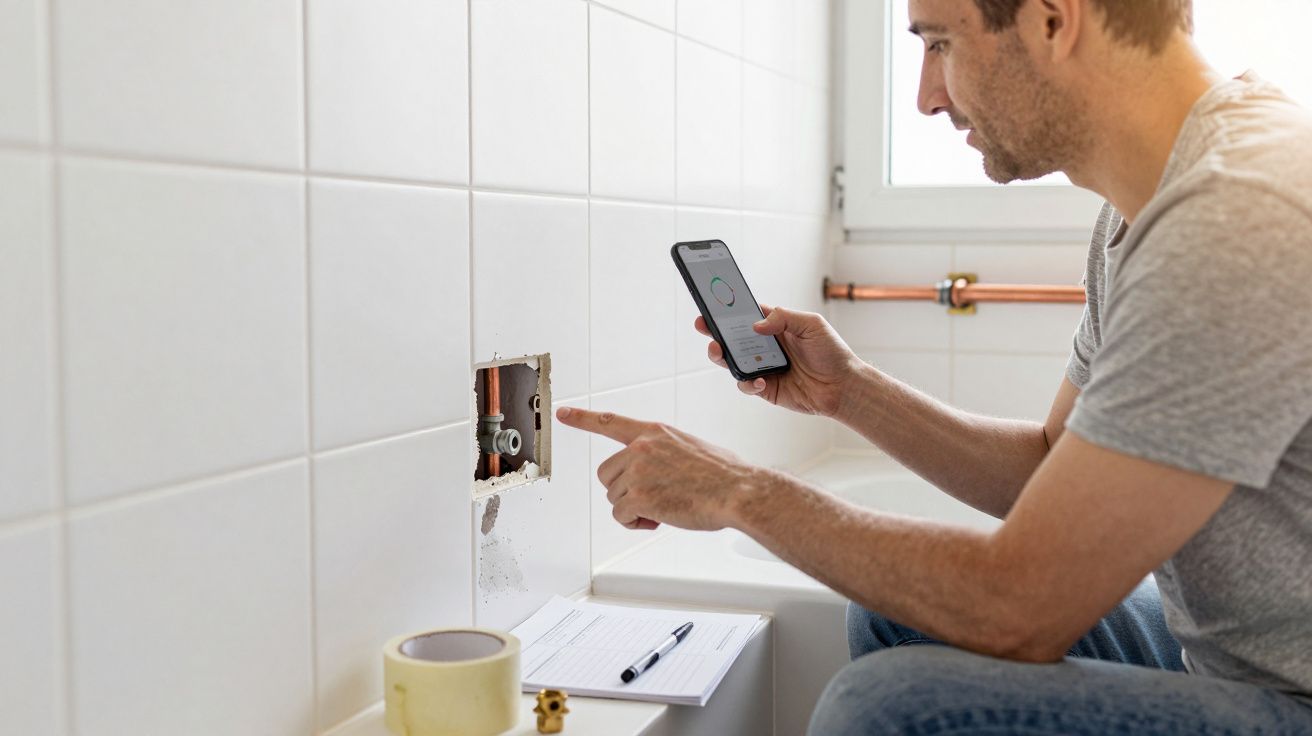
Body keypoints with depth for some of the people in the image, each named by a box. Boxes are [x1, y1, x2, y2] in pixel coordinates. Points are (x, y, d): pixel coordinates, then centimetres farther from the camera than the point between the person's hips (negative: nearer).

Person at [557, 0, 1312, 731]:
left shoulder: (1235, 220, -28)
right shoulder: (1152, 203, 4)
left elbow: (1016, 612, -26)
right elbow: (1050, 469, 13)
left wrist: (744, 492, -15)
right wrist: (849, 390, 4)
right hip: (1223, 647, 9)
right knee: (891, 612, 14)